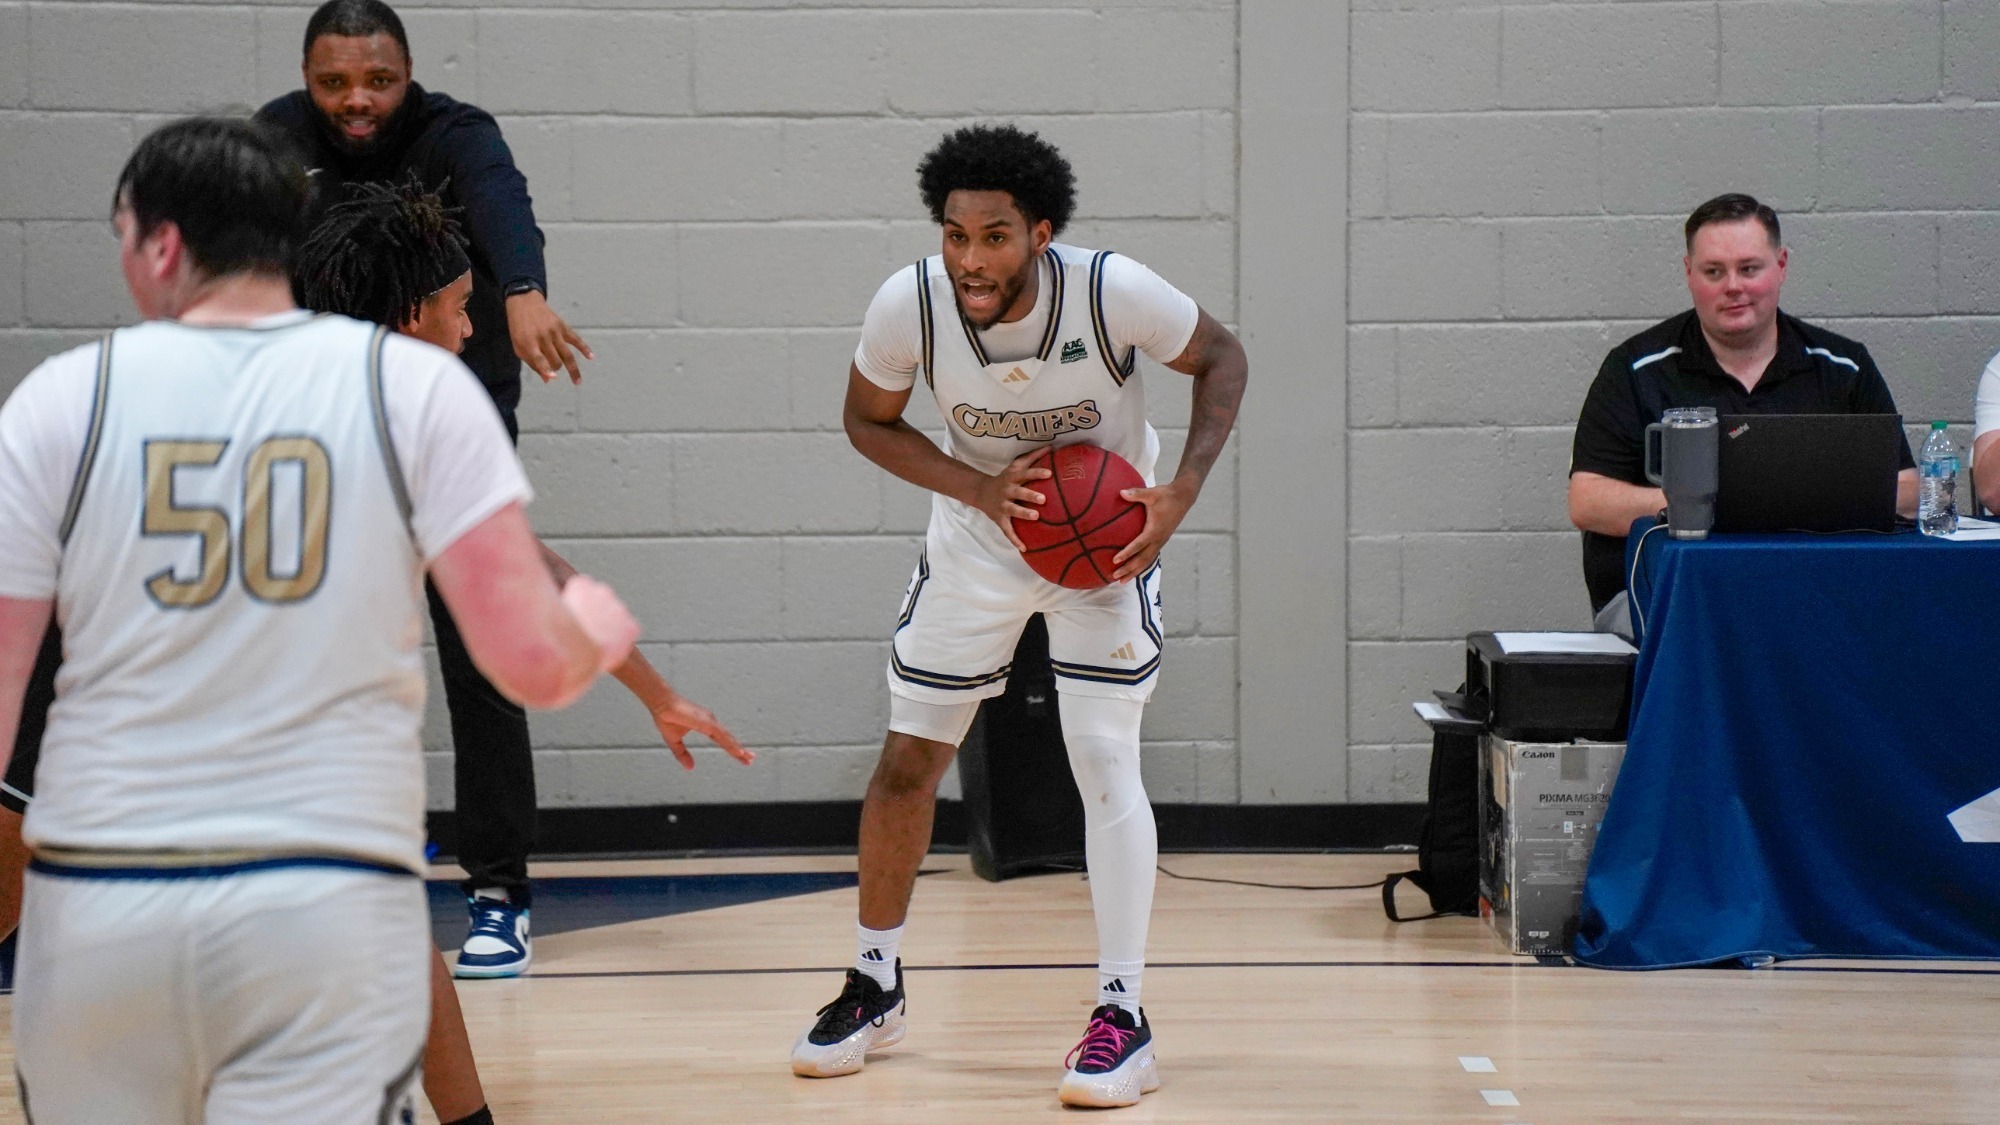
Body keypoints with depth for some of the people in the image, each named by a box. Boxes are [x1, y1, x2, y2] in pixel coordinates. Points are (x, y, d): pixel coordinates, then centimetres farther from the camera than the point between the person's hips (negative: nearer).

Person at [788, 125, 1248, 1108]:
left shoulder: (1114, 292, -31)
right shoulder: (908, 306, -26)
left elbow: (1220, 359, -12)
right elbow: (868, 419, -7)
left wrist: (1180, 497, -23)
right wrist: (980, 489, -22)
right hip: (978, 529, 3)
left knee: (1104, 758, -14)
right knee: (907, 759, 6)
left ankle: (1123, 1016, -5)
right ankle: (873, 988, 24)